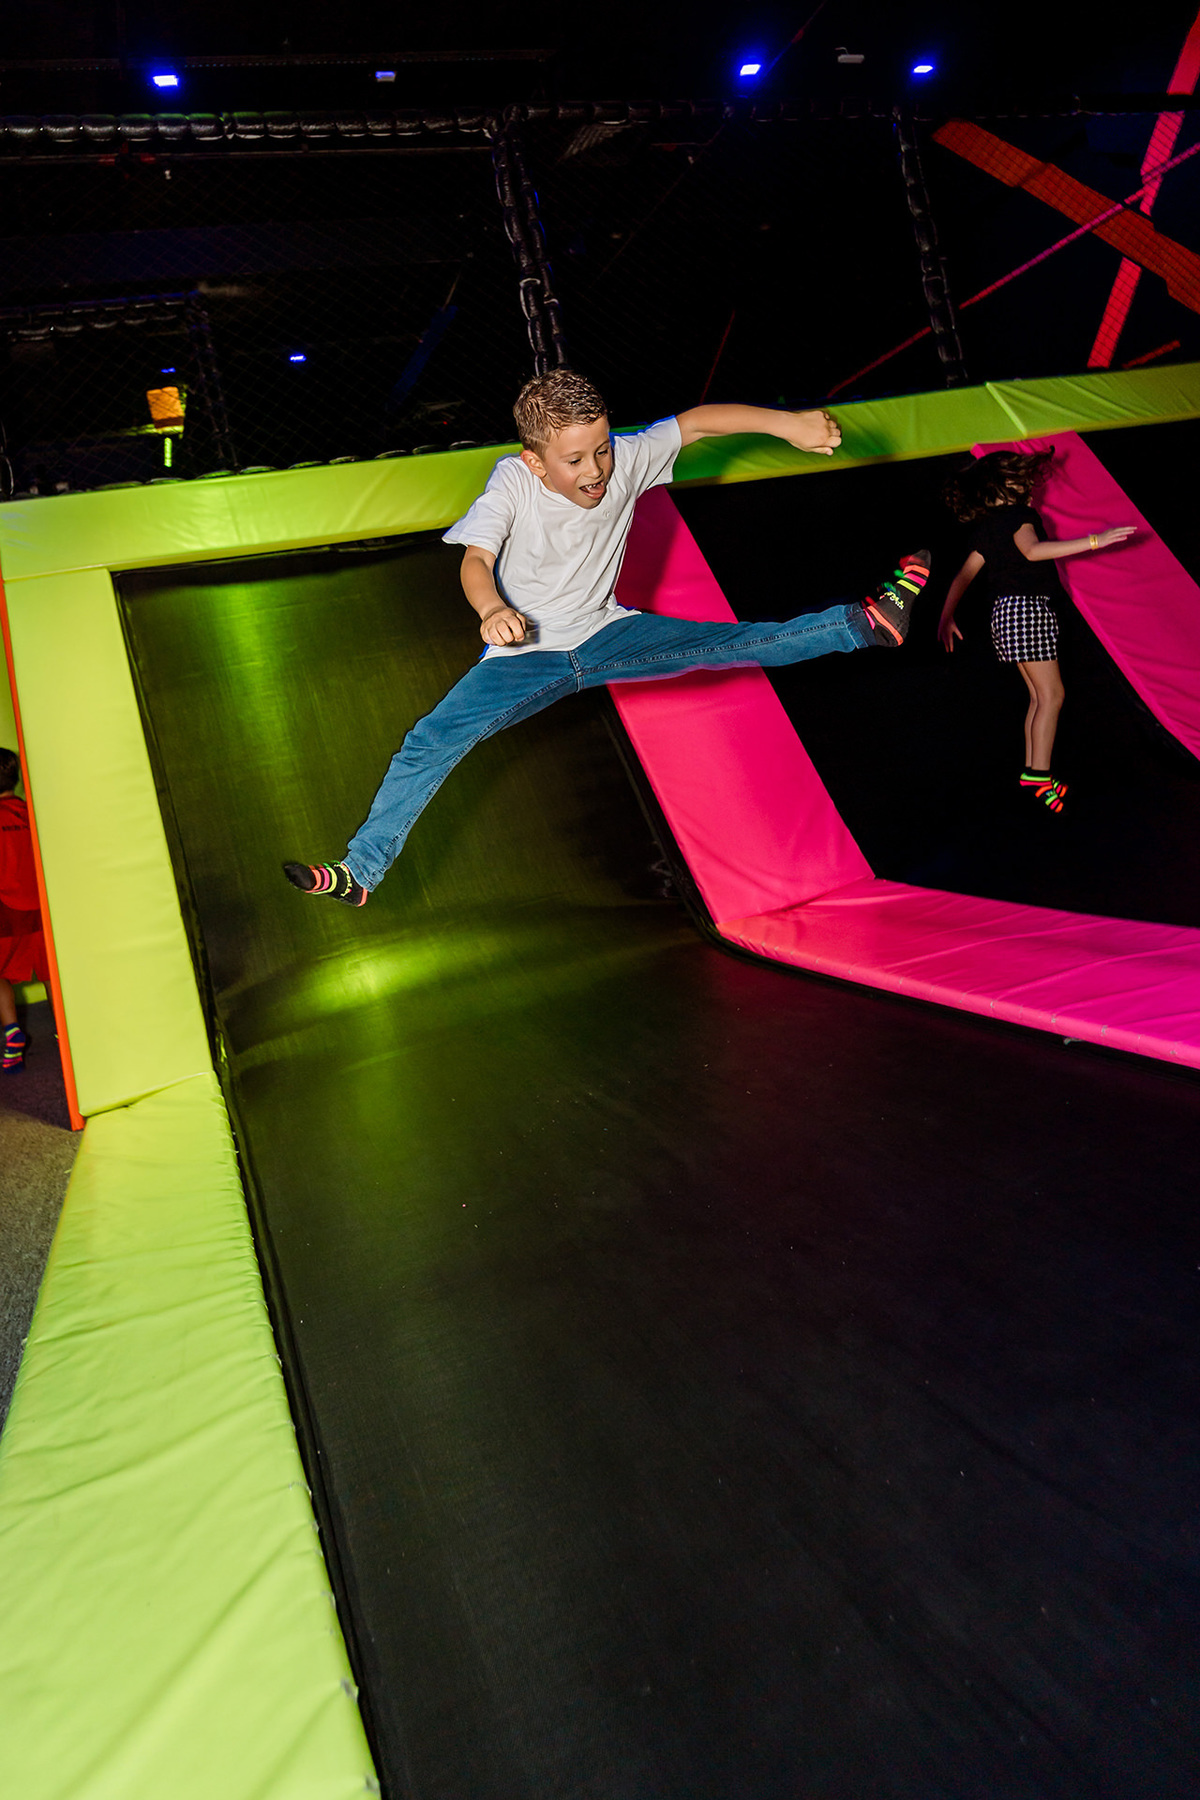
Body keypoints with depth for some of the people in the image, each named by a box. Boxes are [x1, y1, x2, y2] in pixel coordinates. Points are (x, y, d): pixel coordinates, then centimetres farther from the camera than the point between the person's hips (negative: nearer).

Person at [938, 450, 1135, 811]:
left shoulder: (985, 529, 16)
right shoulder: (1020, 514, -8)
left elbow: (963, 575, 16)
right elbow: (1032, 550, -26)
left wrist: (946, 617, 22)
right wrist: (1094, 541, -30)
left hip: (1005, 611, 9)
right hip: (1029, 606, -9)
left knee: (1039, 695, 12)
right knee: (1051, 694, -8)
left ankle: (1031, 771, 12)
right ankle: (1039, 774, -14)